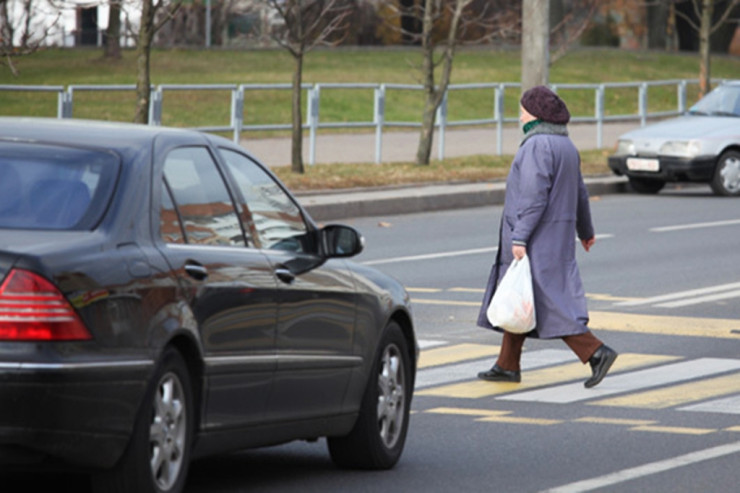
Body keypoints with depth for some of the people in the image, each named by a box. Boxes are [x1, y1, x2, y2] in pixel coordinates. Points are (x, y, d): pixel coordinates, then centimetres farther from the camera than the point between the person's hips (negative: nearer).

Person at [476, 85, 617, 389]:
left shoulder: (537, 145, -17)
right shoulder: (565, 145, 12)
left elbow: (534, 195, -24)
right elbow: (579, 193, 21)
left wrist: (520, 237, -24)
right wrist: (585, 230, 33)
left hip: (537, 237, -10)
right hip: (558, 234, 10)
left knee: (549, 301, -10)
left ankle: (596, 352, -16)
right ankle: (508, 365, 18)